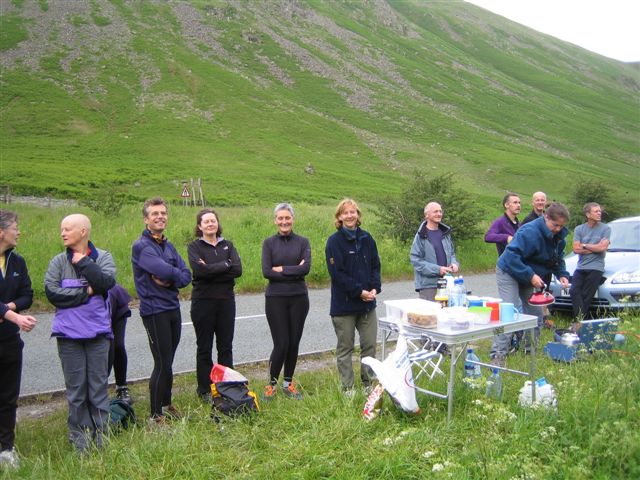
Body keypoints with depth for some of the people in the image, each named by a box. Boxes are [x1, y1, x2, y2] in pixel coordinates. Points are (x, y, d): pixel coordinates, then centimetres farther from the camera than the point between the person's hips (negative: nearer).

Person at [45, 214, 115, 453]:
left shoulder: (103, 257, 1)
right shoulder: (58, 262, 1)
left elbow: (107, 282, -17)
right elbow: (51, 292, -10)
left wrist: (83, 262, -12)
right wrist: (87, 292, -11)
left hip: (97, 332, 0)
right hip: (69, 334, 1)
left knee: (99, 387, 8)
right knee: (76, 388, 8)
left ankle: (102, 437, 19)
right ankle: (80, 439, 19)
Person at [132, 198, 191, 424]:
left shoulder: (169, 246, 13)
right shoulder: (141, 246, -11)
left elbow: (186, 276, 4)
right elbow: (163, 270, -26)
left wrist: (168, 280, -14)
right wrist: (177, 274, -6)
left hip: (173, 308, 7)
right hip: (154, 310, -7)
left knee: (167, 362, 16)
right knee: (162, 364, -4)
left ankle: (167, 404, 31)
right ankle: (155, 416, 8)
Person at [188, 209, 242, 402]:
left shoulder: (227, 245, 8)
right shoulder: (194, 247, -2)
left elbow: (238, 270, -7)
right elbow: (200, 270, -20)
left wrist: (211, 270, -14)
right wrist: (225, 265, -12)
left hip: (226, 301, 3)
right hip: (203, 301, -3)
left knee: (225, 347, 10)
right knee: (204, 348, 6)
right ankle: (205, 390, 17)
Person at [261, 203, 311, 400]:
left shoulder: (302, 242, 4)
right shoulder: (269, 243, 2)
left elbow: (306, 268, -11)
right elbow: (266, 272, -10)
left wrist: (282, 269, -13)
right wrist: (294, 272, -12)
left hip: (299, 297, 2)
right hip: (275, 298, -2)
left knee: (294, 342, 7)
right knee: (281, 344, -5)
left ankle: (288, 383, 24)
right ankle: (272, 383, 15)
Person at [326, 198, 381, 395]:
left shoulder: (366, 238, 7)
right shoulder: (334, 241, -8)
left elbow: (375, 265, 10)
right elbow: (337, 273, -14)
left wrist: (375, 288, -6)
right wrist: (359, 291, -16)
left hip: (367, 302, 5)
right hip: (344, 303, -4)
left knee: (369, 344, 10)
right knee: (345, 347, 5)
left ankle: (368, 383, 25)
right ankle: (347, 387, 17)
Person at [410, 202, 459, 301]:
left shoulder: (445, 233, 12)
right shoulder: (421, 236, -8)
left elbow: (452, 253, 23)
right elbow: (415, 260, -11)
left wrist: (454, 264, 1)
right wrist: (437, 269, -17)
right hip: (428, 285, -6)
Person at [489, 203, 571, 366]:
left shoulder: (559, 236, -1)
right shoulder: (530, 232, -29)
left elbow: (558, 259, 14)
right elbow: (512, 256, -33)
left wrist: (562, 275, -5)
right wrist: (530, 275, -33)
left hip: (529, 276, 9)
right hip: (509, 272, -9)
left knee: (535, 313, 11)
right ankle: (498, 354, -19)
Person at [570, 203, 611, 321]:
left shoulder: (605, 228, 4)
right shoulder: (579, 229, 10)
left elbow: (603, 247, -9)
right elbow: (576, 249, 0)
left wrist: (584, 246, -2)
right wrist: (595, 248, -3)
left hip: (596, 268, -3)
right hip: (580, 268, 3)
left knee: (586, 297, -7)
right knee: (574, 292, -14)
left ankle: (581, 320, 0)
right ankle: (581, 320, -13)